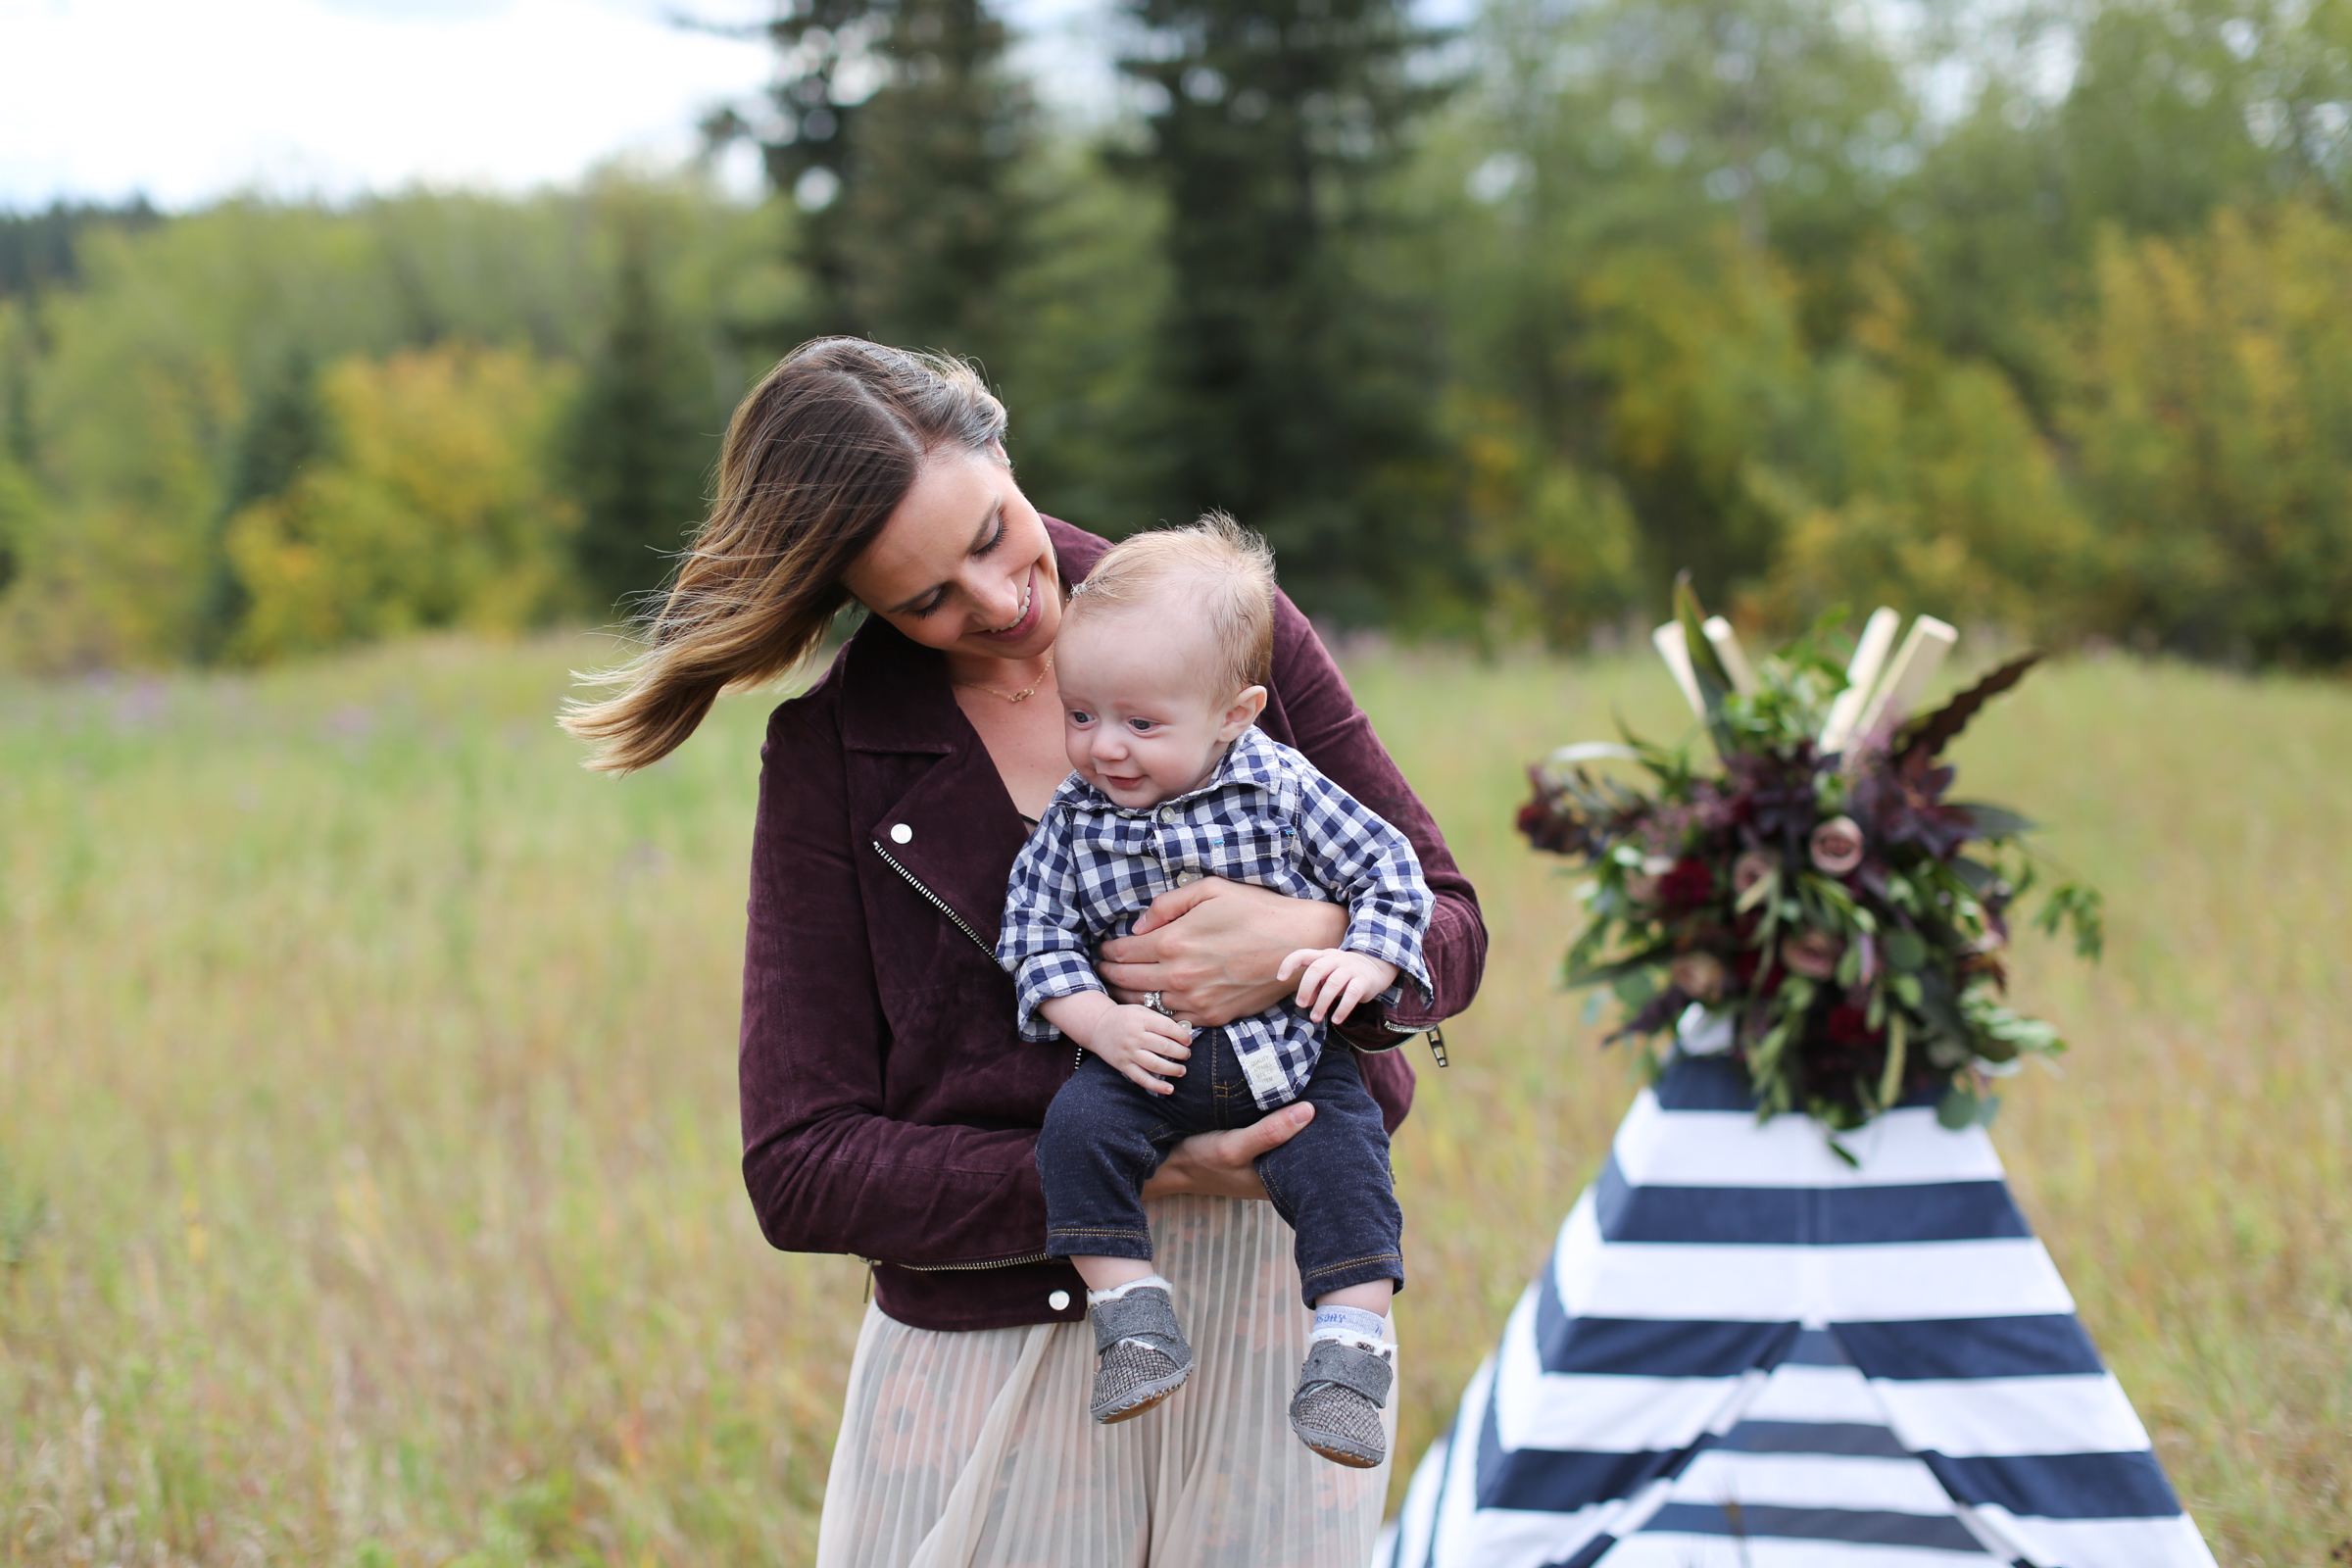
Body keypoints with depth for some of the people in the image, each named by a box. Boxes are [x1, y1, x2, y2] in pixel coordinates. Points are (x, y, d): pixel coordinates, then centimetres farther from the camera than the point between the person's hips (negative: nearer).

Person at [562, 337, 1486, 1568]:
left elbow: (1446, 928, 6)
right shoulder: (833, 756, -1)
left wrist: (1309, 945, -18)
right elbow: (800, 1171, -5)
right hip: (995, 1335, -1)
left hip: (1273, 1292, 1)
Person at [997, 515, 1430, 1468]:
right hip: (1145, 1058, 2)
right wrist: (1101, 1023, -15)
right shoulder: (1075, 819, 0)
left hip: (1290, 1053, -2)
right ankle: (1133, 1325, -16)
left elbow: (1390, 872, 0)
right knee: (1077, 1126, -24)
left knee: (1342, 1163, -22)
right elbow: (1036, 931, 1)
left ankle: (1348, 1362, -15)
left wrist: (1360, 964, -18)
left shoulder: (1281, 790, -6)